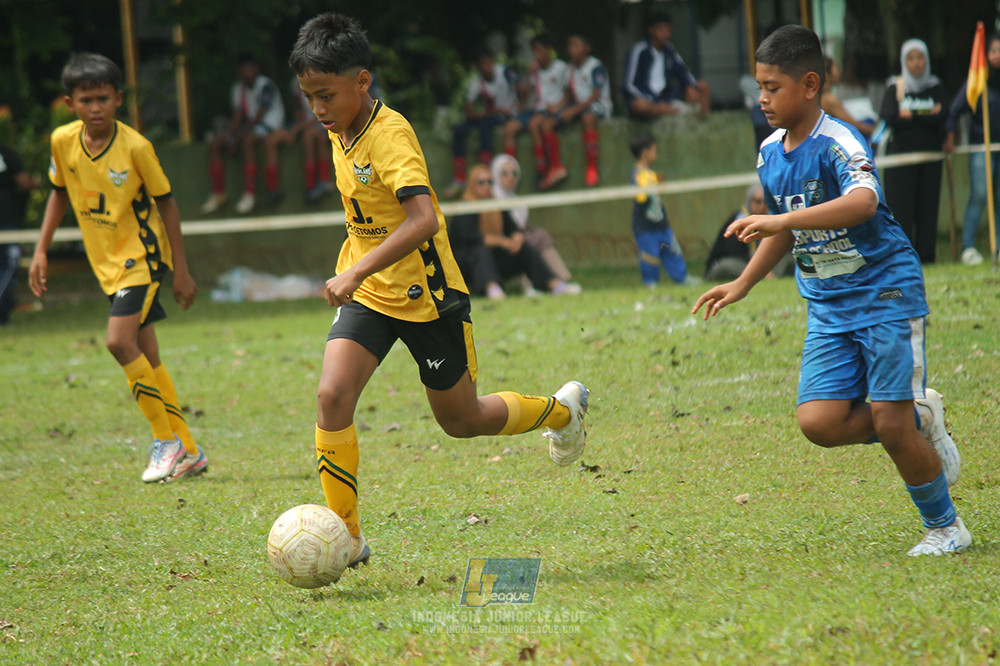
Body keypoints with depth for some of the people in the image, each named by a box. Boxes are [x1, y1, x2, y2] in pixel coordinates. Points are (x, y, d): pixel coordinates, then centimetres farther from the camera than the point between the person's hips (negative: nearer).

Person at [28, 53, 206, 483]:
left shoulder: (135, 147, -18)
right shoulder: (63, 142, -4)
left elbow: (165, 203, -9)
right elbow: (60, 193, 13)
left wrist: (181, 270, -7)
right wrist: (41, 250, 7)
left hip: (142, 257, -6)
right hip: (107, 264, 6)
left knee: (120, 340, -21)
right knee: (145, 357, 7)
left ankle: (167, 439, -8)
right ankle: (187, 451, 16)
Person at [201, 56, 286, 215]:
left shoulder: (266, 86, -15)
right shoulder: (238, 88, 9)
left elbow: (258, 117, -19)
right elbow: (238, 117, 4)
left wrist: (237, 138, -22)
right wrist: (228, 135, -16)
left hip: (270, 124, -8)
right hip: (250, 126, 8)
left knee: (247, 141, -38)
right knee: (215, 144, -6)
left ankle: (250, 193, -37)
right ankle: (218, 193, -2)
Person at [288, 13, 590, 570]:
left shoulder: (390, 134, -24)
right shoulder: (341, 133, 2)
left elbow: (422, 219, -38)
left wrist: (357, 272, -43)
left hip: (425, 295, -6)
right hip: (368, 294, 6)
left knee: (462, 421, 9)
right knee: (332, 397, -16)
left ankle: (562, 409, 38)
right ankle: (347, 538, -9)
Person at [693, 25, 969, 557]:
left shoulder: (838, 144, -18)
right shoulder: (770, 155, 7)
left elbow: (863, 202, -39)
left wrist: (781, 220, -47)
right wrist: (743, 284, 22)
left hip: (887, 293, -7)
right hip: (828, 308, 7)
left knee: (890, 426, -9)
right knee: (819, 423, -11)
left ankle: (945, 527, 13)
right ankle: (920, 420, 15)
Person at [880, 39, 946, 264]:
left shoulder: (935, 87, 9)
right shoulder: (895, 87, 4)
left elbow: (939, 118, -4)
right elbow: (888, 116, -12)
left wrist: (910, 115, -8)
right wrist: (925, 116, -9)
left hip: (930, 153, 2)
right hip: (901, 152, -2)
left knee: (928, 204, -1)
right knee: (901, 205, -7)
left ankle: (926, 254, 3)